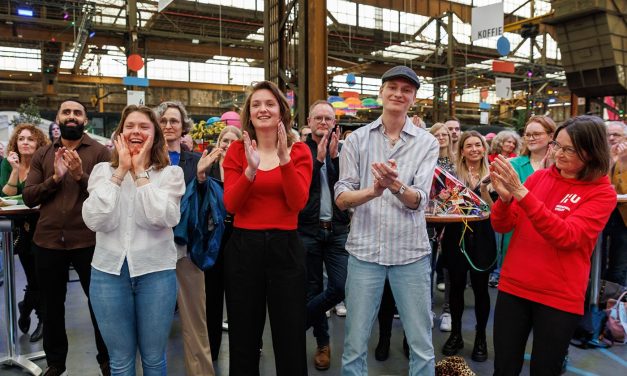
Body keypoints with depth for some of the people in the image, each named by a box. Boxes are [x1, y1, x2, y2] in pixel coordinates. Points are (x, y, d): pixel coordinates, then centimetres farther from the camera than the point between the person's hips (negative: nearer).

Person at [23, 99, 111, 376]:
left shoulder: (100, 152, -3)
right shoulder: (42, 154, 8)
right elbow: (28, 197, 1)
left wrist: (81, 175, -23)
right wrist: (55, 178, -14)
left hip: (88, 241, -3)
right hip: (47, 241, 4)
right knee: (52, 305, 17)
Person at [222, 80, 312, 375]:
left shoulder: (299, 151, 0)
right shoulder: (236, 150, 2)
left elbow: (298, 203, -13)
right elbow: (230, 205, -8)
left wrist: (284, 159, -22)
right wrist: (251, 169, -23)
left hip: (285, 247, -1)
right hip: (243, 247, 1)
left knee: (290, 334, 7)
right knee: (243, 334, 14)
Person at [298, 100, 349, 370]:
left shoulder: (341, 150, 8)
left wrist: (334, 155, -14)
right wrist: (318, 158, -16)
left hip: (338, 229, 2)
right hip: (308, 229, -2)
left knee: (341, 286, -5)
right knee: (313, 288, 10)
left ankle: (301, 319, 19)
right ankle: (323, 343, 29)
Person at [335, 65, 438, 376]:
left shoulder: (427, 142, 1)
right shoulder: (357, 139, 2)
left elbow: (419, 201, -9)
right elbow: (341, 198, -4)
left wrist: (395, 186, -31)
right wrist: (372, 191, -24)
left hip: (411, 252, 0)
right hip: (365, 249, 0)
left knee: (422, 346, 11)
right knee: (354, 346, 10)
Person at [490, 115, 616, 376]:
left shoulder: (602, 193, -5)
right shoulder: (540, 177, 4)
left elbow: (566, 236, -22)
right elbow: (502, 227, 2)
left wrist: (522, 193, -29)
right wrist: (505, 197, -18)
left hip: (560, 298, -3)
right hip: (513, 287, 3)